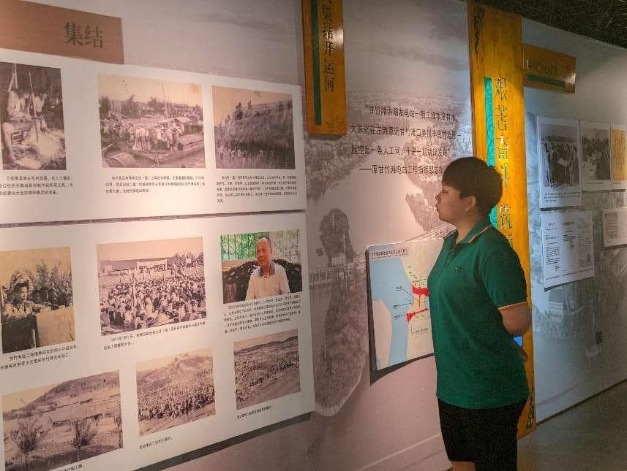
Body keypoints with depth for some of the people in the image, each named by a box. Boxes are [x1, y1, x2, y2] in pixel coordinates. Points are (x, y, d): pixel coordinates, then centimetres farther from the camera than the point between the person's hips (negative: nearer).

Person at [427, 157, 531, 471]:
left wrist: (489, 339, -4)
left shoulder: (491, 250, -21)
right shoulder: (451, 242, 5)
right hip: (452, 384, 8)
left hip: (490, 391, -8)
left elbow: (517, 322, -23)